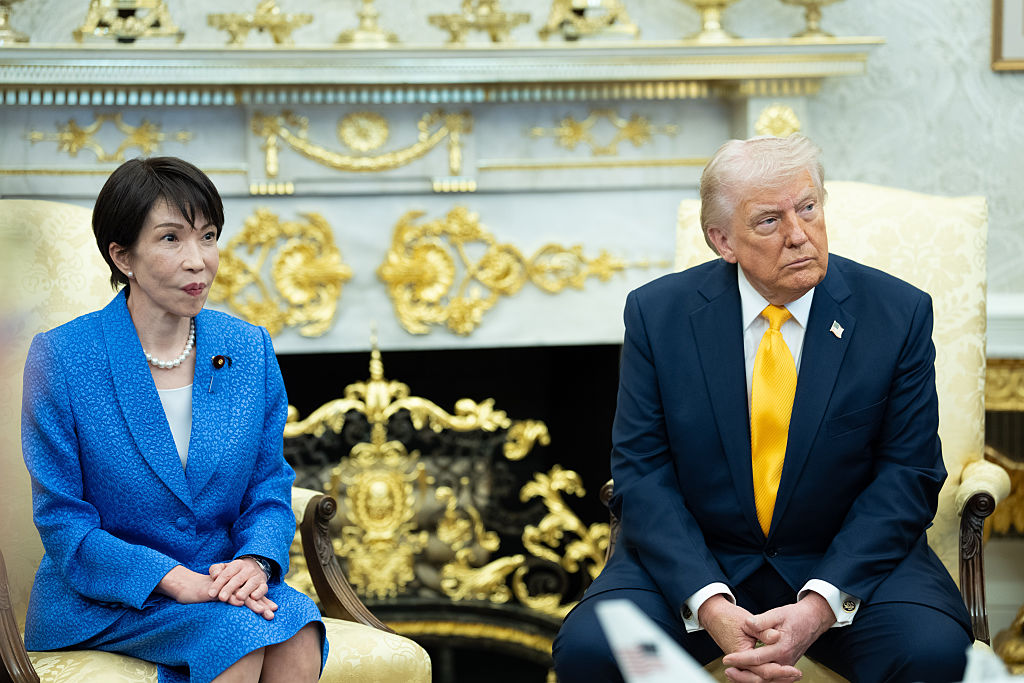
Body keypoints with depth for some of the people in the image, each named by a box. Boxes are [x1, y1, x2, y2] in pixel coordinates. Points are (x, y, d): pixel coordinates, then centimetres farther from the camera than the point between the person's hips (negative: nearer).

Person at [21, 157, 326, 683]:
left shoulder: (250, 349, 5)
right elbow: (63, 524, -9)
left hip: (222, 581, 4)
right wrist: (177, 581, -22)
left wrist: (254, 562, -15)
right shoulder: (60, 358, -8)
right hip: (98, 605, -4)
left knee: (297, 633, -29)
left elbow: (269, 492, 9)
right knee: (240, 632, -33)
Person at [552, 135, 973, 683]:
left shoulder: (899, 314, -5)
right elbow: (642, 474, -5)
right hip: (693, 561, 1)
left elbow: (907, 475, -6)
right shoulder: (658, 313, -3)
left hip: (848, 557, 0)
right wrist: (710, 606, -22)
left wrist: (820, 606, -20)